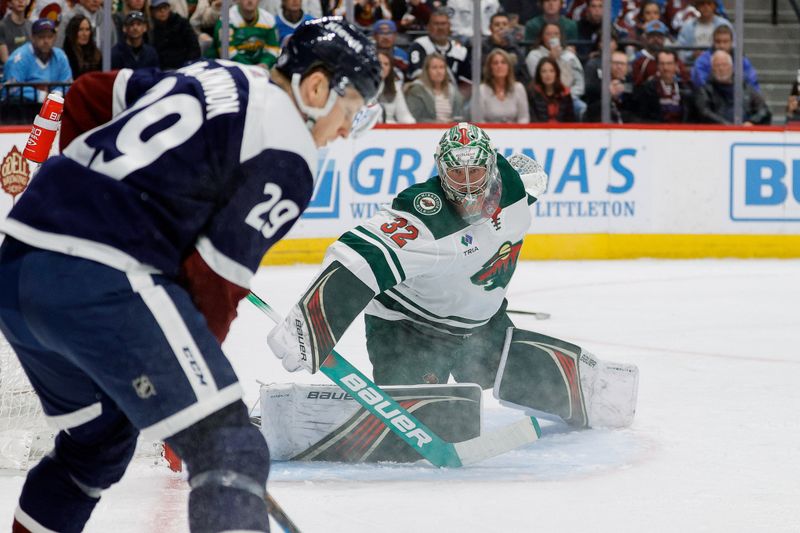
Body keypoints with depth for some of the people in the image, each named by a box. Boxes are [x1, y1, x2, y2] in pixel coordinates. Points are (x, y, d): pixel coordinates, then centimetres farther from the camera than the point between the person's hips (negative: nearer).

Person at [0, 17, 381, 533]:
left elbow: (86, 95, 28)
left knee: (100, 439, 29)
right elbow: (214, 277, -6)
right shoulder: (288, 152, -3)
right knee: (228, 449, -11)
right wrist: (195, 361, 8)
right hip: (102, 285, -9)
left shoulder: (212, 77, 22)